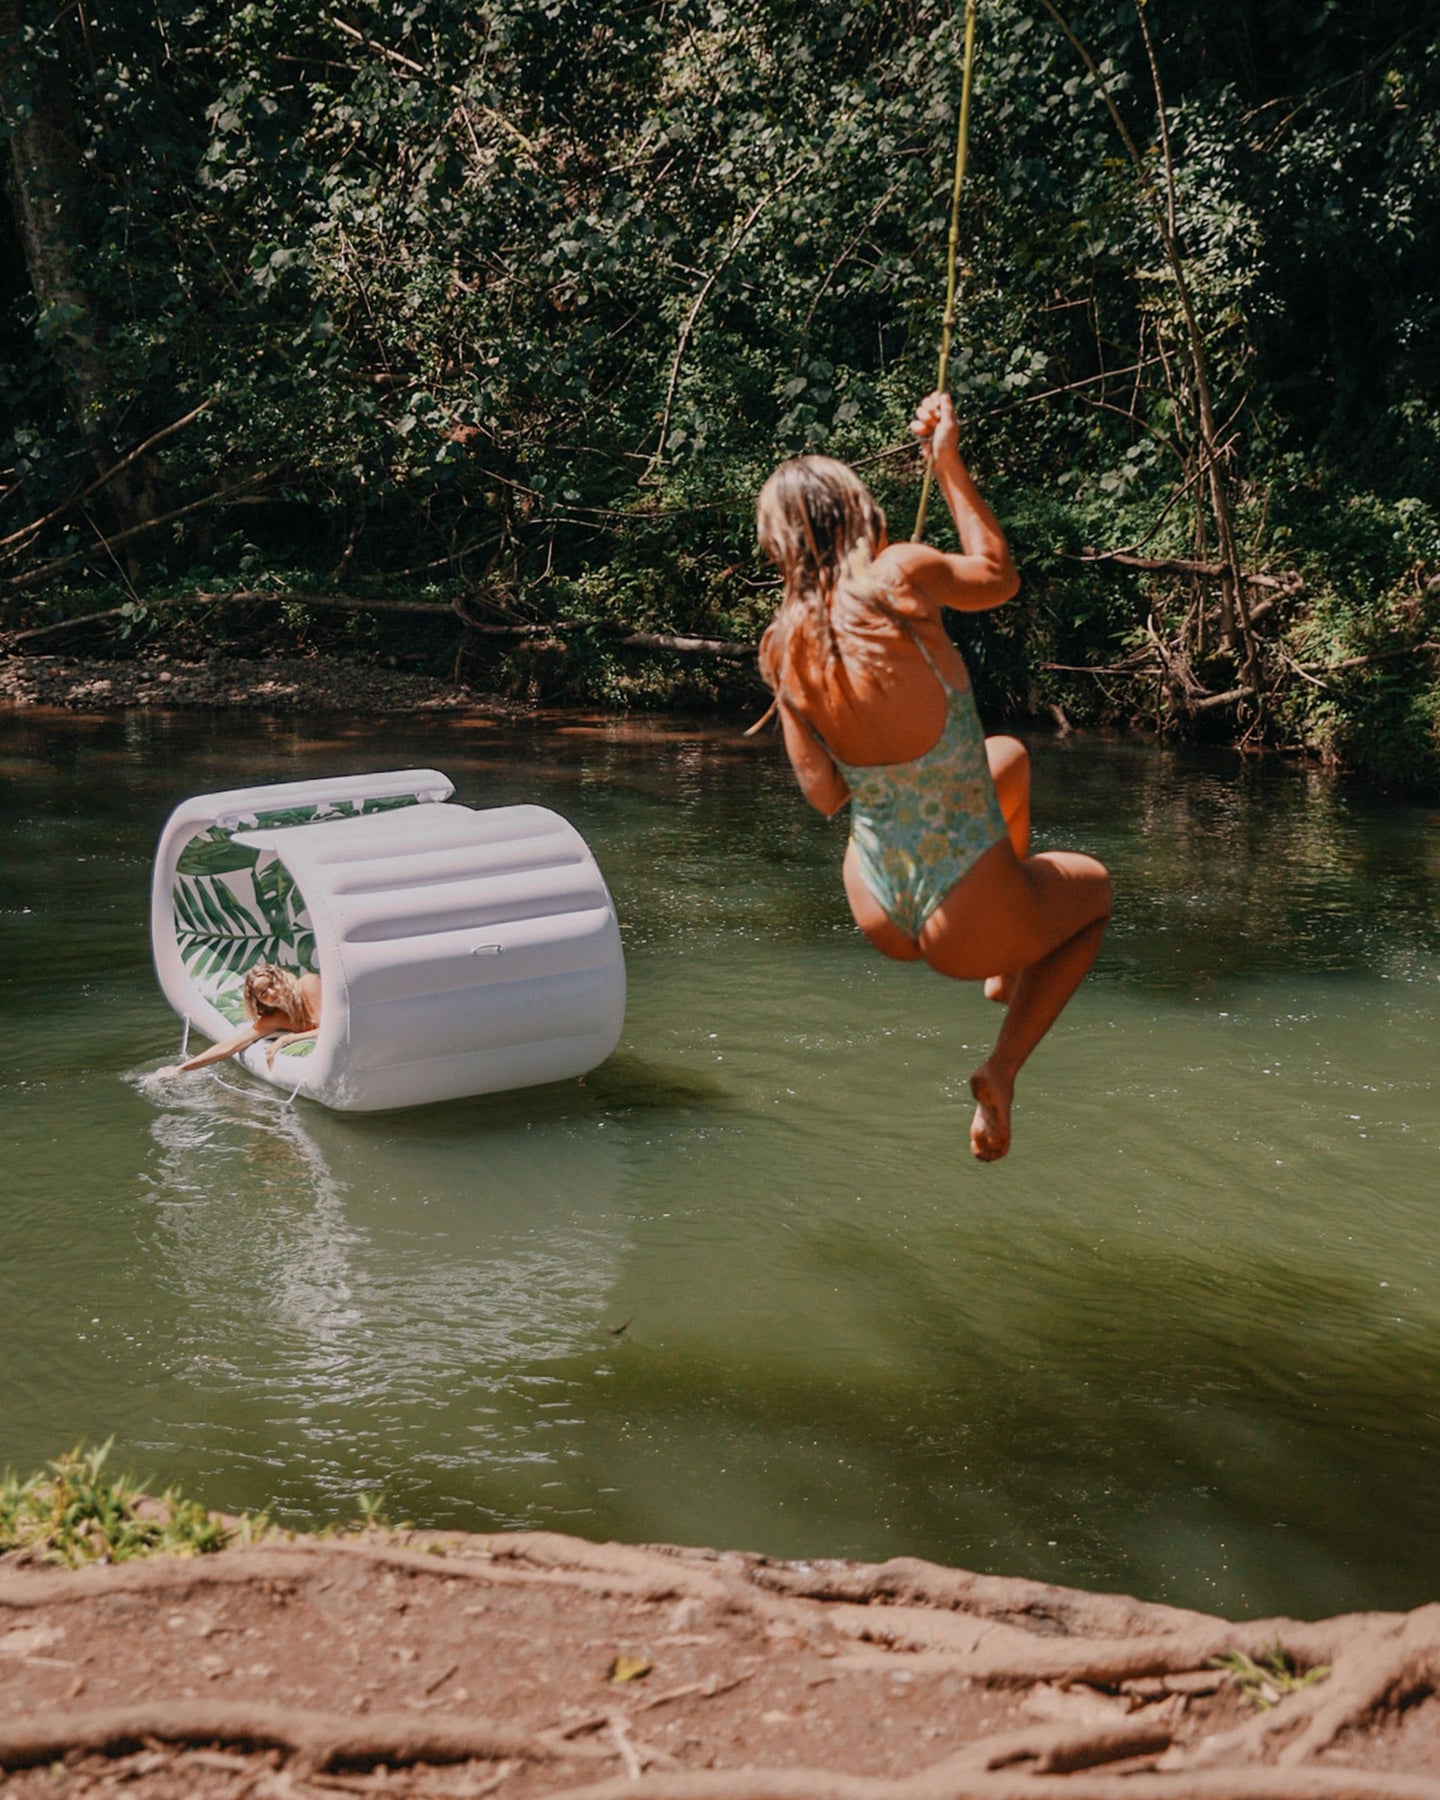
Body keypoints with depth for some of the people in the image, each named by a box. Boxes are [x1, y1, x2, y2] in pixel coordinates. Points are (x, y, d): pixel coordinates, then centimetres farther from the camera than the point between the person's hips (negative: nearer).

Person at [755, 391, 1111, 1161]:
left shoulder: (785, 647, -5)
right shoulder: (900, 578, -20)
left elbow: (824, 794, 1)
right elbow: (999, 575, 3)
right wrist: (949, 463, 11)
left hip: (880, 916, 5)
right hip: (967, 928, -5)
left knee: (1008, 757, 31)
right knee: (1090, 885, 31)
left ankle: (1010, 968, 44)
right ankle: (1001, 1069, 14)